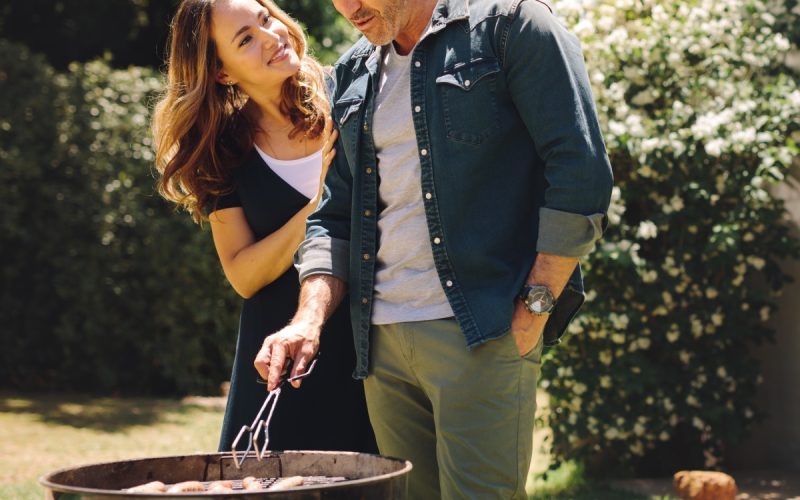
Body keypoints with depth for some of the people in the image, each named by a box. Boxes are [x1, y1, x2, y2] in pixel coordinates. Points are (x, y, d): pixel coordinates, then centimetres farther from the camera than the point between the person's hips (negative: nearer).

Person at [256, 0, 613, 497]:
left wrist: (534, 311, -12)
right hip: (382, 341, 6)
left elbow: (581, 173, -9)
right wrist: (309, 320, 0)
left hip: (483, 331, -6)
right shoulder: (354, 74, 17)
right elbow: (334, 217, 17)